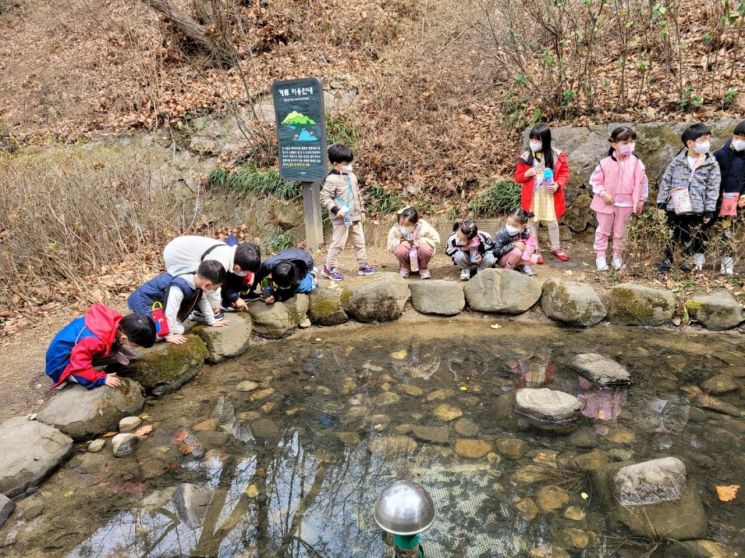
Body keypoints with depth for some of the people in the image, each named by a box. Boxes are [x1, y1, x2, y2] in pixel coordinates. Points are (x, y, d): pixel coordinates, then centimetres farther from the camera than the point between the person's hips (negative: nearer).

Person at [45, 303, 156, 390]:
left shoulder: (116, 320, -19)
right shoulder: (96, 341, -42)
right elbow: (79, 364, -39)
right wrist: (102, 378, -33)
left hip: (78, 349, 8)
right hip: (62, 362, -8)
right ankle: (66, 377, -4)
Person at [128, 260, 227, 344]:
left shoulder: (197, 281, -7)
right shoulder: (179, 287, -36)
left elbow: (203, 301, 9)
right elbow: (170, 312, -35)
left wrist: (212, 321, 13)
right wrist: (169, 335, -28)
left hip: (159, 301, 9)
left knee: (179, 329, 5)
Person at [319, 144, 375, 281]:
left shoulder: (352, 176, 11)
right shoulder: (332, 179, -14)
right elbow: (324, 197, -16)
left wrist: (362, 210, 19)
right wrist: (335, 210, -27)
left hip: (355, 217, 8)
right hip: (341, 219, -8)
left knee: (360, 241, 13)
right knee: (338, 243, -2)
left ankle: (363, 265, 24)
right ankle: (329, 268, 10)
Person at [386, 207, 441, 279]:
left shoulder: (424, 227, -20)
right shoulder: (396, 229, -17)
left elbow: (435, 240, -11)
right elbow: (389, 246, -9)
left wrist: (420, 241, -25)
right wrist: (401, 242, -29)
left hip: (419, 255, 0)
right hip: (407, 257, 1)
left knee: (426, 249, -34)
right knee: (400, 250, -33)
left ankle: (423, 268, -1)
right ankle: (405, 267, 1)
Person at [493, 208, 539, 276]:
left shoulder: (526, 232, -20)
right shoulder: (502, 233, -29)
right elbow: (496, 251, -29)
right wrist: (513, 245, -36)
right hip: (502, 258, -4)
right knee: (517, 251, -35)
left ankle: (520, 266, 4)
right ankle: (507, 269, -12)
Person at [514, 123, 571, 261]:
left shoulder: (557, 155, -6)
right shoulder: (525, 157, -6)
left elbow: (564, 172, 1)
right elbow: (518, 177, -1)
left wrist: (558, 184, -17)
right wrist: (529, 173, -20)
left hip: (550, 195, 1)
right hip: (532, 196, 0)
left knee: (552, 223, 12)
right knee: (533, 223, 9)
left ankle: (556, 248, 29)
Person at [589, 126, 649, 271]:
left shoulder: (637, 163, -6)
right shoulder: (605, 163, -12)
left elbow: (641, 183, 2)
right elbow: (595, 180, -4)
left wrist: (640, 201, 6)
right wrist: (603, 193, -17)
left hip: (625, 204, 2)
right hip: (606, 203, -1)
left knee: (620, 232, 14)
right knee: (603, 230, 8)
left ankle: (617, 256, 27)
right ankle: (600, 257, 18)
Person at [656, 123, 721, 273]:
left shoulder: (712, 164, 0)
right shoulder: (677, 161, -1)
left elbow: (713, 188, 0)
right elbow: (665, 181, 4)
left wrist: (709, 210, -3)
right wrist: (661, 202, 2)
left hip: (696, 209, 0)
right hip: (675, 207, 0)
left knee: (690, 238, 7)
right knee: (672, 236, 10)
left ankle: (686, 262, 19)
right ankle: (667, 260, 24)